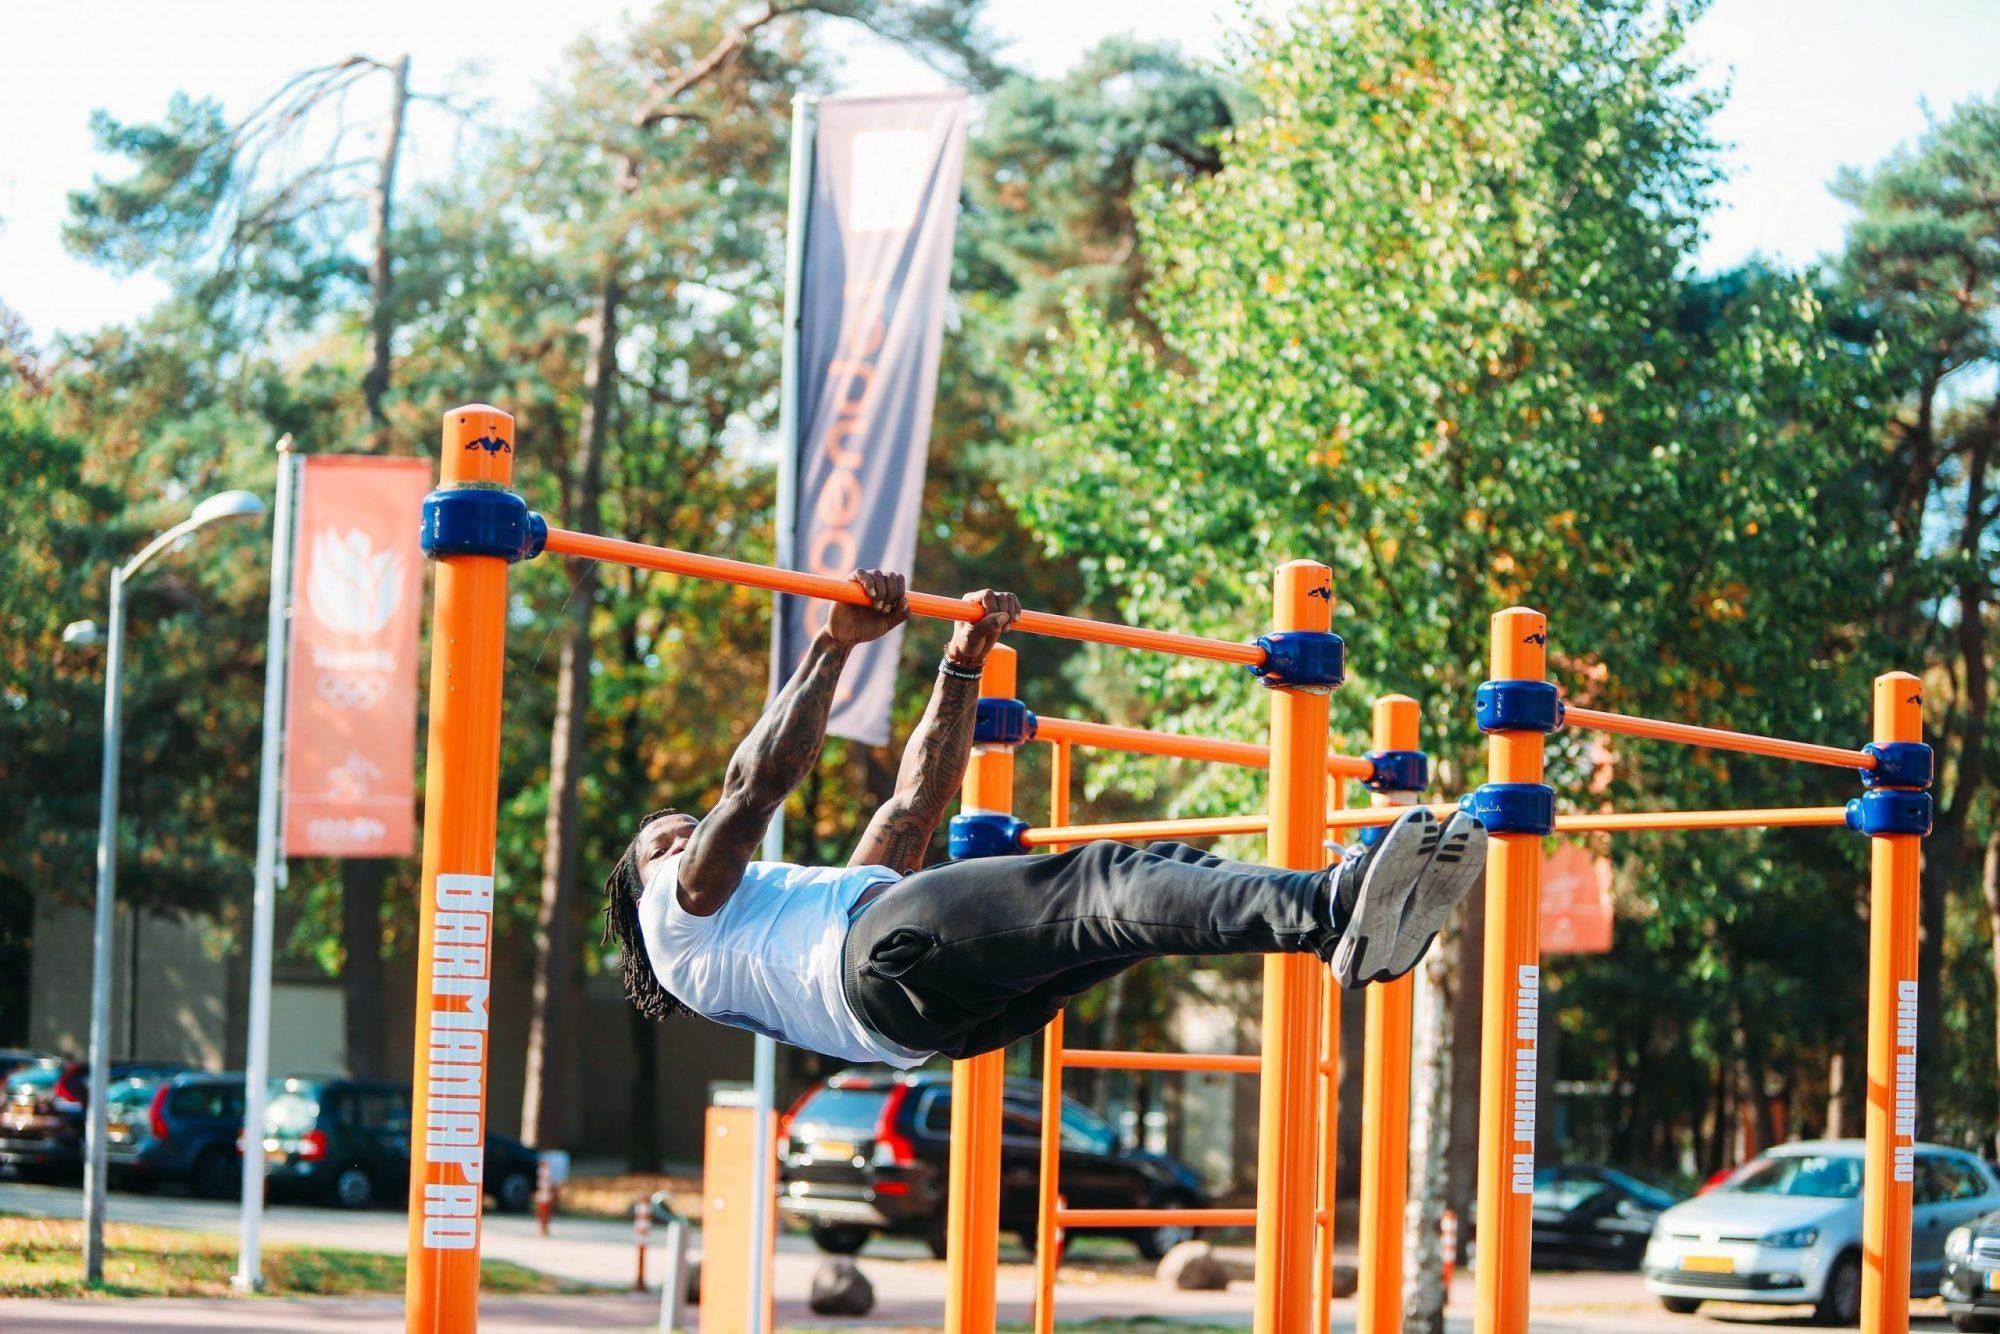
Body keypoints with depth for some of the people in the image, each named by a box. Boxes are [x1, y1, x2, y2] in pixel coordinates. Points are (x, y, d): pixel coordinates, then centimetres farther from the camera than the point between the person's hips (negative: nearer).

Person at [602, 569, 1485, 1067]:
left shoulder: (806, 897, 47)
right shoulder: (682, 914, 27)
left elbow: (916, 801, 42)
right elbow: (756, 785, 11)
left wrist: (963, 664, 36)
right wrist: (834, 647, 8)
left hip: (963, 1006, 7)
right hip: (891, 955, -7)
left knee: (1162, 875, -19)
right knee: (1104, 882, -32)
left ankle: (1350, 927, -44)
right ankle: (1328, 905, -56)